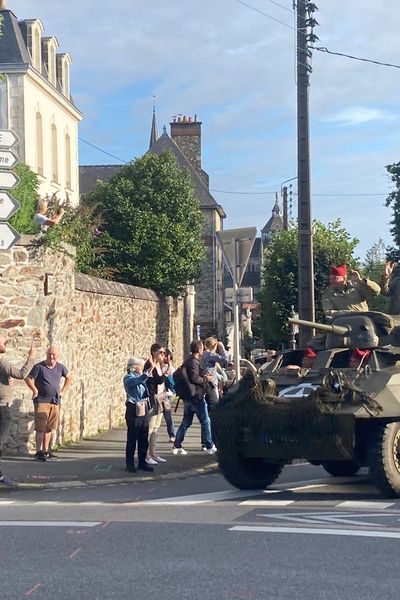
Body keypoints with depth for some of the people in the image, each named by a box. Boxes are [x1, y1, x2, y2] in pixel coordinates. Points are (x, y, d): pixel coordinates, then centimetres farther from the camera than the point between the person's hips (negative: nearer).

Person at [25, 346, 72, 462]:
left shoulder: (60, 367, 8)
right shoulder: (39, 367, -7)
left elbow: (69, 378, 23)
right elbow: (28, 379, -7)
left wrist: (63, 391, 14)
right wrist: (34, 390, -18)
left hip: (55, 402, 5)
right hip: (42, 401, -5)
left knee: (49, 428, 11)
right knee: (40, 428, -8)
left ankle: (45, 450, 20)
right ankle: (38, 452, -6)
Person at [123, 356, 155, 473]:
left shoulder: (141, 376, 15)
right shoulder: (128, 378, -9)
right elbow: (140, 380, -28)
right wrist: (151, 368, -34)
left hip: (144, 409, 8)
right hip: (134, 410, -8)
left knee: (144, 439, 10)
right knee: (132, 438, -2)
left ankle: (142, 463, 18)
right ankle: (130, 464, 5)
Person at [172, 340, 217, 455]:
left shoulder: (187, 361, 15)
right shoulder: (194, 362, -16)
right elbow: (194, 378, -23)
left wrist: (203, 376, 17)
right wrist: (205, 379, -9)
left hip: (188, 396, 9)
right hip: (196, 396, -9)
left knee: (186, 421, 12)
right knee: (205, 421, 0)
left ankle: (177, 446, 11)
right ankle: (210, 446, 5)